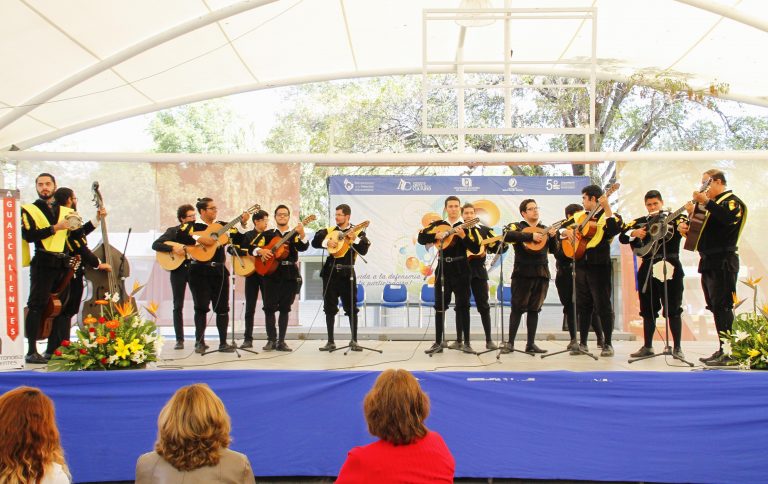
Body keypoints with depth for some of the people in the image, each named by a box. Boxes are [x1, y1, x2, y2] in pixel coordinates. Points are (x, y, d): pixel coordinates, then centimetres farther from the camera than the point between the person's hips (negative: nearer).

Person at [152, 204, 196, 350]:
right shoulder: (173, 231, 3)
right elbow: (155, 245, -6)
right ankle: (179, 340, 9)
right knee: (178, 306, 2)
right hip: (178, 269, -1)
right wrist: (173, 248, -19)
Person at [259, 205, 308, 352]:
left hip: (290, 274, 0)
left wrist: (302, 234, -28)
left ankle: (281, 341, 7)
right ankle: (271, 339, 3)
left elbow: (303, 247, -9)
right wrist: (260, 251, -13)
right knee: (269, 307, -4)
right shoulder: (268, 234, 12)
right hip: (271, 273, 0)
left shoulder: (294, 234, 9)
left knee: (285, 308, 2)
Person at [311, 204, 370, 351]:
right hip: (330, 272, 2)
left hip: (347, 273, -2)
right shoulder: (329, 231, 9)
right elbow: (315, 241, -1)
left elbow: (364, 250, -10)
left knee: (351, 307, 0)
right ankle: (330, 342, 12)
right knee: (329, 308, 5)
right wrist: (327, 242, -17)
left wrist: (354, 238, -22)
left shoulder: (357, 232, 3)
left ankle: (354, 341, 9)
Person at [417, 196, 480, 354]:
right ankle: (438, 343, 9)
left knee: (462, 306, 0)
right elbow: (421, 238, 1)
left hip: (460, 269, -2)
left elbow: (476, 249, -9)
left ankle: (462, 342, 6)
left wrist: (463, 236, -23)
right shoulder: (437, 224, 8)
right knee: (439, 306, 3)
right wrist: (436, 236, -14)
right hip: (443, 268, 2)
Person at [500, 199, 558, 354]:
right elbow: (507, 236, -21)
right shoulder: (517, 227, 1)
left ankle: (531, 344, 11)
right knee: (517, 308, -3)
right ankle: (510, 342, 3)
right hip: (522, 273, -4)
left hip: (542, 274, 5)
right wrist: (531, 236, -22)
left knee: (534, 309, 7)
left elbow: (554, 250, 12)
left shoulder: (545, 229, 17)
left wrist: (553, 236, -7)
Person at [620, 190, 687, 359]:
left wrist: (688, 219, -34)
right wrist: (634, 233, -17)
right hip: (648, 270, 3)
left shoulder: (674, 218, 3)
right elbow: (622, 237, 2)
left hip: (670, 268, -3)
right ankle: (647, 347, 18)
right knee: (648, 310, 9)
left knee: (673, 309, -1)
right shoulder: (640, 222, 12)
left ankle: (677, 347, 8)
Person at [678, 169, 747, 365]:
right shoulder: (712, 204, 23)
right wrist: (686, 227, 4)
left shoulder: (732, 201, -5)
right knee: (715, 308, 9)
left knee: (722, 307, -11)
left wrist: (707, 203, -28)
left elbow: (728, 219, -28)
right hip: (708, 262, 9)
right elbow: (701, 229, 23)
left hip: (722, 262, -9)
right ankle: (723, 350, 14)